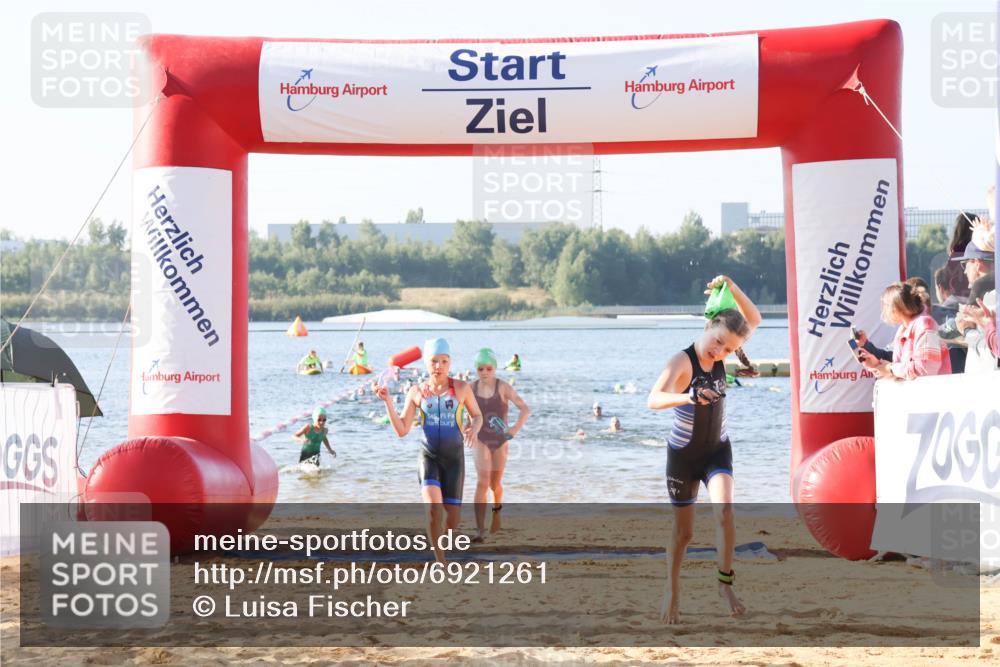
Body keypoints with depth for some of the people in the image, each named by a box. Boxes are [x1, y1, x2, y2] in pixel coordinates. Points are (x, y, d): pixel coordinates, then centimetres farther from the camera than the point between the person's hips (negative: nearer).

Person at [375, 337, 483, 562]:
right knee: (434, 508, -25)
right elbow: (401, 430, 1)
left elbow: (477, 415, 12)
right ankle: (441, 564, -16)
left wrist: (473, 430, -11)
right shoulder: (417, 392, 1)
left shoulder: (461, 388, -2)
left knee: (453, 519, 4)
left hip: (454, 457, 1)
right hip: (429, 456, -1)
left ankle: (440, 542, 41)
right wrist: (387, 402, -10)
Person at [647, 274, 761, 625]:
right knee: (683, 530, 6)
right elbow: (654, 400, -38)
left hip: (717, 450, 4)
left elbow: (754, 320, -5)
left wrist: (732, 288, -20)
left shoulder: (722, 353, -6)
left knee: (724, 510, -21)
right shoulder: (682, 362, -23)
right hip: (683, 454, -3)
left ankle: (725, 582, -8)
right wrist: (690, 397, -57)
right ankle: (672, 590, 27)